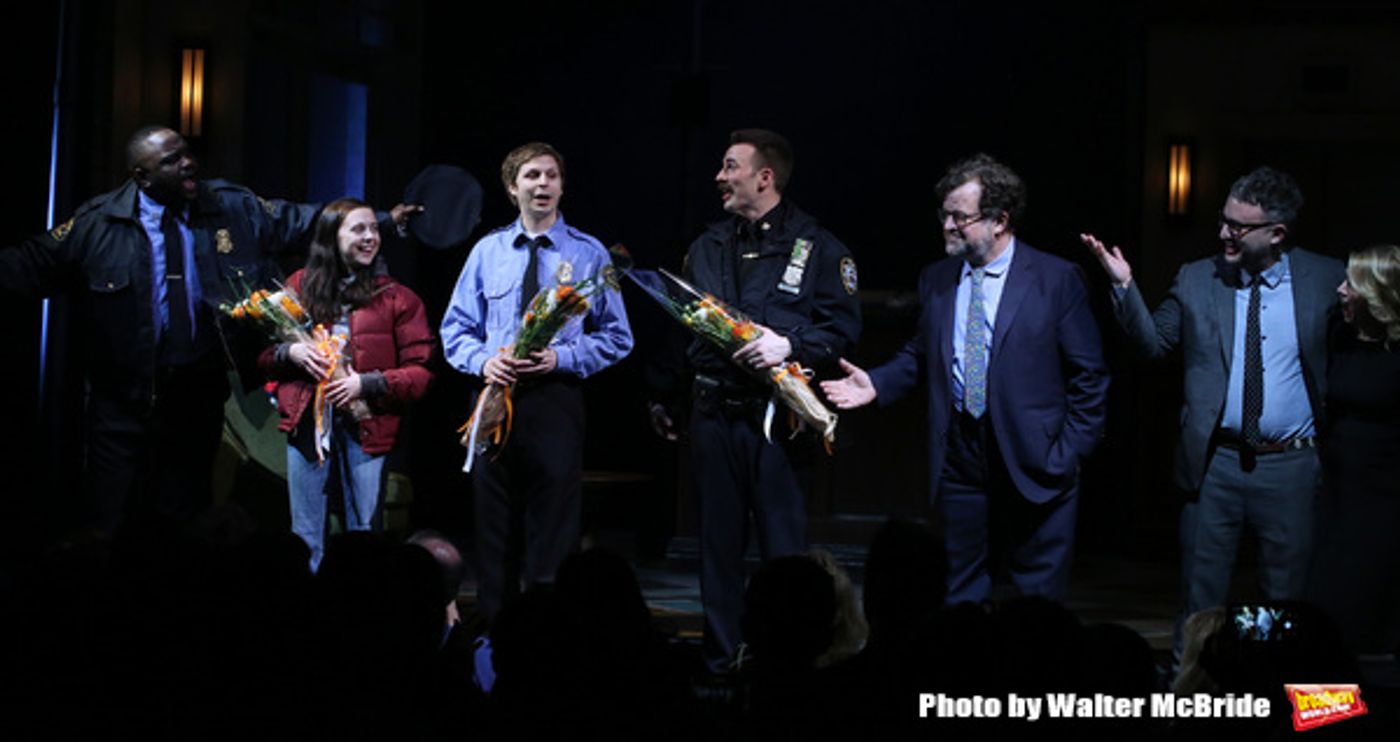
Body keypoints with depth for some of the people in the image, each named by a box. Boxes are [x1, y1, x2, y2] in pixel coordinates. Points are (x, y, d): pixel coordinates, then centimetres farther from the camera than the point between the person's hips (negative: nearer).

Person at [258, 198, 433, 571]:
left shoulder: (397, 298, 4)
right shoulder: (301, 285, 10)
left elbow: (422, 372, -2)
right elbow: (263, 352, 13)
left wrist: (367, 384, -14)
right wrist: (291, 352, -8)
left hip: (367, 426, -2)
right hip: (306, 423, 2)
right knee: (306, 539, 7)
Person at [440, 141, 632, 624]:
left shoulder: (589, 254, 3)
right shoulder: (488, 251, 10)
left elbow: (616, 338, 2)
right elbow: (456, 327, 13)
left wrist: (560, 357, -13)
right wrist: (482, 361, -8)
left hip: (556, 398, -3)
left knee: (553, 530, -3)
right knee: (493, 529, 7)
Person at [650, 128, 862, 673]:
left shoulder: (816, 247, 0)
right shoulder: (708, 246, 15)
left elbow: (844, 327, -5)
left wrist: (789, 346, -19)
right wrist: (661, 399, 17)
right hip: (713, 414, 5)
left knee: (784, 546, -4)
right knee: (718, 542, 9)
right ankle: (719, 663, 18)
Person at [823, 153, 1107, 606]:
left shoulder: (1057, 280, -3)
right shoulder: (936, 280, 9)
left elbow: (1088, 374, -2)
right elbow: (920, 356, 16)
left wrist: (1071, 450, -7)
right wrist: (878, 384, -3)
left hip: (1034, 460, -4)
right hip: (958, 455, 4)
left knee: (1039, 600, 3)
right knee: (960, 591, 9)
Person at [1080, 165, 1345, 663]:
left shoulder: (1327, 280, -1)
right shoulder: (1196, 280, 2)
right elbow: (1153, 344, 5)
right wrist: (1124, 286, -6)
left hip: (1291, 467, -1)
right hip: (1215, 463, 1)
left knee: (1285, 598, 9)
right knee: (1201, 595, 7)